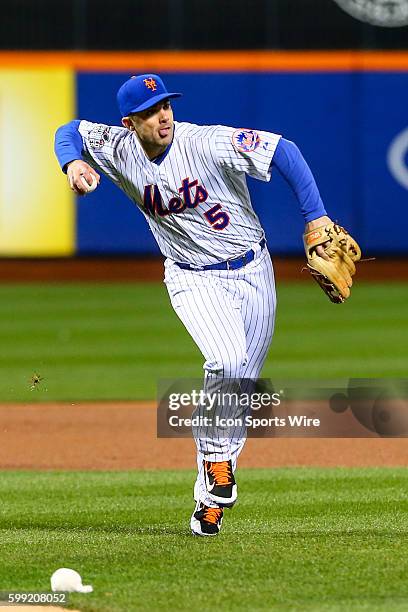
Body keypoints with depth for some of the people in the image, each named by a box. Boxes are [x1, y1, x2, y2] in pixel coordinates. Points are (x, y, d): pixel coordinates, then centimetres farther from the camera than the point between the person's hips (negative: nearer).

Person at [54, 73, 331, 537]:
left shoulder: (207, 143, -22)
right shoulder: (120, 150, -11)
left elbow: (284, 152, -21)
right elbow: (70, 131, 6)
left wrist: (316, 216, -26)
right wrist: (73, 163, -16)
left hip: (253, 272, 0)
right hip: (194, 280, 0)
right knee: (225, 363, -28)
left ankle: (210, 497, 19)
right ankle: (217, 460, -8)